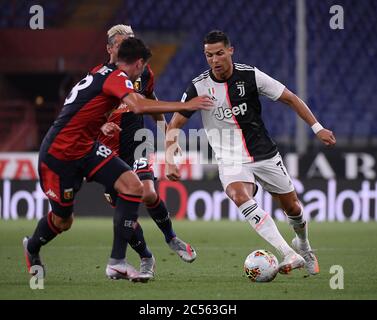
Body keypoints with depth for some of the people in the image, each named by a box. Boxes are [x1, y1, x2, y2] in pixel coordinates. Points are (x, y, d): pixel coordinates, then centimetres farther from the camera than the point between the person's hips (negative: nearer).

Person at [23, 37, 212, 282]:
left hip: (87, 147, 9)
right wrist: (185, 106, -37)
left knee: (133, 186, -11)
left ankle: (118, 260, -10)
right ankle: (32, 247, 43)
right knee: (63, 220, 8)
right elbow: (138, 106, -38)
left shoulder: (101, 73, 9)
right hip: (59, 154, -9)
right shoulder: (117, 77, -19)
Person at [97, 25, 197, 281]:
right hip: (109, 151, -1)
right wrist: (101, 126, -24)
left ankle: (171, 238, 3)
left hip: (137, 145, 1)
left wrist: (163, 123, 15)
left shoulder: (143, 73, 4)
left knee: (148, 193, -23)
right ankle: (146, 259, 16)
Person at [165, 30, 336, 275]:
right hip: (231, 161, -2)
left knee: (292, 206, 10)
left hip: (266, 155, 2)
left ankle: (303, 245, 47)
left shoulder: (250, 75, -9)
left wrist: (317, 128, -3)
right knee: (240, 196, -32)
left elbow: (291, 99, 1)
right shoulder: (199, 87, -10)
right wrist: (170, 161, -16)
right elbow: (175, 125, -3)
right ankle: (290, 255, -39)